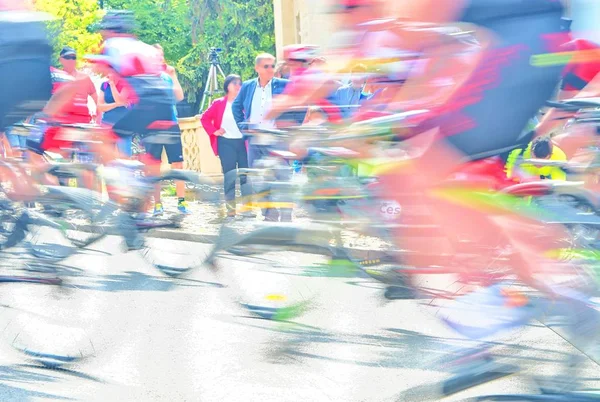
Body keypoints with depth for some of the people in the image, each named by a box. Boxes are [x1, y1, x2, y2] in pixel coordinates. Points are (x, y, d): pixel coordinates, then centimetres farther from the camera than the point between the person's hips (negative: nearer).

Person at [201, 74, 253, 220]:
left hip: (243, 142, 2)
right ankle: (231, 210, 7)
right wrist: (213, 131, -6)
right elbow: (205, 117, 5)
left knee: (246, 175, 3)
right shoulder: (219, 103, 3)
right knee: (229, 177, 0)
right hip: (226, 143, -2)